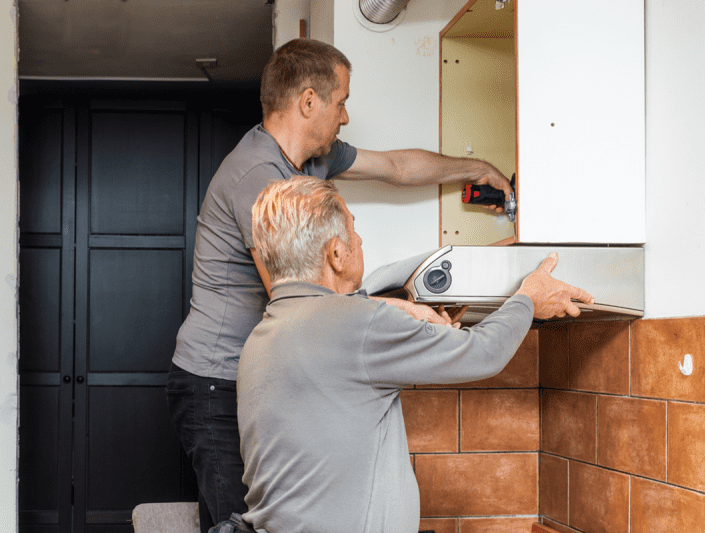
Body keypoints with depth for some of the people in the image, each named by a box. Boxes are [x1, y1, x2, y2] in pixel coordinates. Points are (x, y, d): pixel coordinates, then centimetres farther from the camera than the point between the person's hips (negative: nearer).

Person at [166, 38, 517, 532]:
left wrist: (476, 168, 36)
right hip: (217, 386, -9)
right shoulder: (258, 174, -20)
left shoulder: (315, 156, 11)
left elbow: (396, 165, 28)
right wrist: (399, 310, -17)